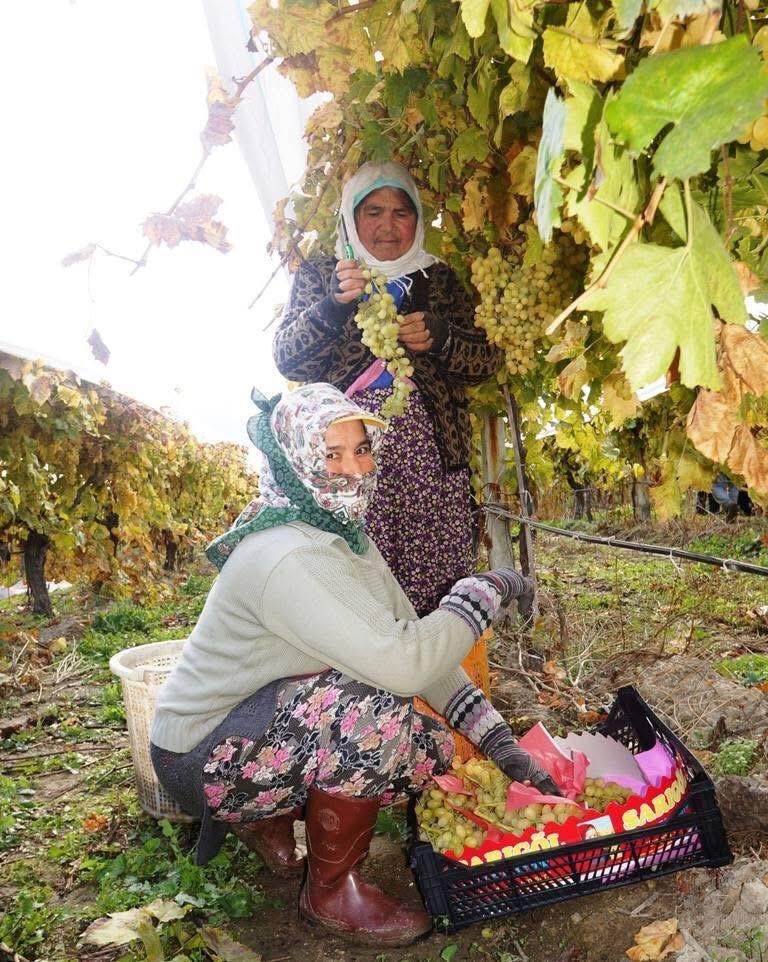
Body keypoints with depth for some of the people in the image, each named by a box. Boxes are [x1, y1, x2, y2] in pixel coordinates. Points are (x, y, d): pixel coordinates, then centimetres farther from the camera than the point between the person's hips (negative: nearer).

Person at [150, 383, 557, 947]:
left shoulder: (347, 535, 0)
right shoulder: (287, 557, -30)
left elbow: (417, 644, 0)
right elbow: (401, 664, -37)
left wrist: (499, 742, -5)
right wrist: (484, 593, -20)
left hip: (272, 719, 9)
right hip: (203, 757, -9)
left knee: (436, 752, 2)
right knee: (375, 714, -31)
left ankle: (268, 816, 16)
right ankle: (332, 891, -4)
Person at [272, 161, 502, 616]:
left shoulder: (439, 279, 18)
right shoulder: (319, 274, 13)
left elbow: (488, 359, 14)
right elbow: (285, 359, 2)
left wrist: (441, 338, -6)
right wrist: (333, 305, -14)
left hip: (429, 452, 2)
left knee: (435, 582, -6)